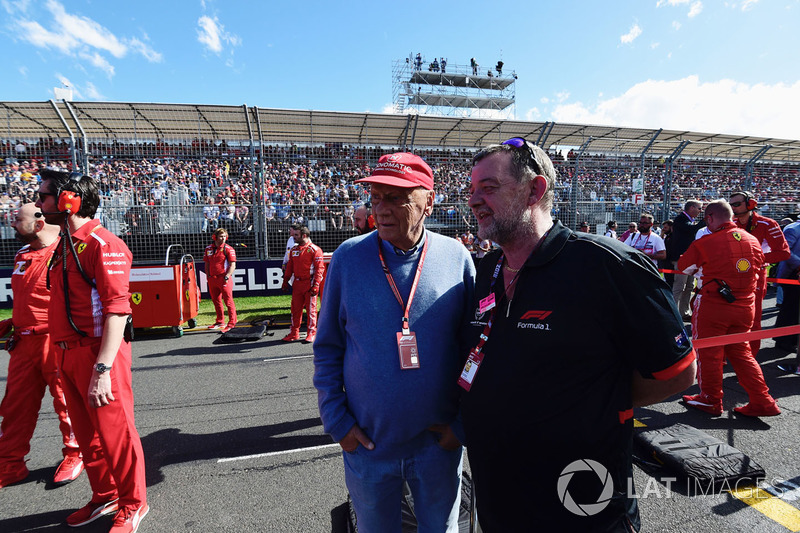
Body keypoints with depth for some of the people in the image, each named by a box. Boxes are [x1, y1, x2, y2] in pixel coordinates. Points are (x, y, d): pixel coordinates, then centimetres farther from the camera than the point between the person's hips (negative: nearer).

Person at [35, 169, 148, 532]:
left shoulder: (102, 244, -15)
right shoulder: (63, 247, 13)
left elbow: (116, 309, -22)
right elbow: (64, 307, 18)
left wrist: (102, 369, -25)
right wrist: (62, 358, 14)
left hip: (97, 354, -9)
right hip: (68, 355, 9)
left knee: (115, 434, 3)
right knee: (87, 434, 18)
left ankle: (132, 504, 22)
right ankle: (105, 496, 36)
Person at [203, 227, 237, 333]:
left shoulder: (228, 249, -5)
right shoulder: (208, 248, 11)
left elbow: (232, 265, -8)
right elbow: (207, 264, 19)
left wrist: (226, 277, -16)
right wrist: (208, 276, 10)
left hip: (224, 279, -6)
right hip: (212, 279, 6)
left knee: (228, 301, -5)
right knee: (216, 301, 15)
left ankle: (232, 323, 0)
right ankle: (220, 322, 29)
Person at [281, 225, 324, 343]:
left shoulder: (314, 249, -6)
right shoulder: (294, 249, 14)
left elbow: (320, 268, -11)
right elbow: (289, 266, 19)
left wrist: (316, 285, -18)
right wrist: (285, 281, 12)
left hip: (309, 284, -6)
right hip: (297, 284, 6)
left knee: (310, 308, 0)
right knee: (295, 308, 9)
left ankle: (311, 333, 10)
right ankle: (294, 333, 19)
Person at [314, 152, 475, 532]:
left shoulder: (456, 256, -9)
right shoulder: (348, 257, -8)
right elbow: (327, 348, -1)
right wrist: (336, 420, -5)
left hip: (439, 443, 0)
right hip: (366, 442, 0)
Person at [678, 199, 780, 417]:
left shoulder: (704, 243, -15)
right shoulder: (753, 240, 3)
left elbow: (684, 267, 0)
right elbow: (759, 272, 16)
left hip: (712, 307, -6)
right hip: (745, 307, 6)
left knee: (709, 354, 8)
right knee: (741, 352, 18)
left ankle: (711, 400, 20)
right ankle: (762, 402, 20)